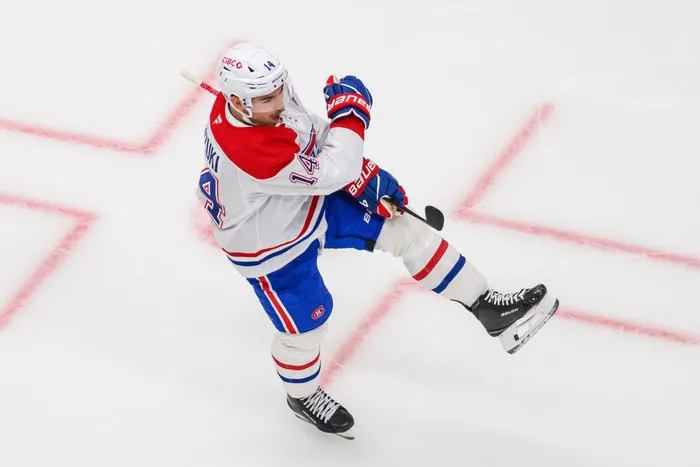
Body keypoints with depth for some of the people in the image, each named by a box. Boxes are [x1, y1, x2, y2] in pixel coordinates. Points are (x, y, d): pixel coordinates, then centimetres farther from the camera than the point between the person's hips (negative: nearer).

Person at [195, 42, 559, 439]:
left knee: (402, 228, 2)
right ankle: (302, 396, 44)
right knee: (307, 322, 10)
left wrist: (364, 174, -4)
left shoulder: (270, 95, -19)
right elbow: (332, 172, -37)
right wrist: (350, 109, -27)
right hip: (269, 248, -8)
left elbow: (312, 136, 2)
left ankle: (488, 307, 13)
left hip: (312, 201, 8)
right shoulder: (249, 151, -43)